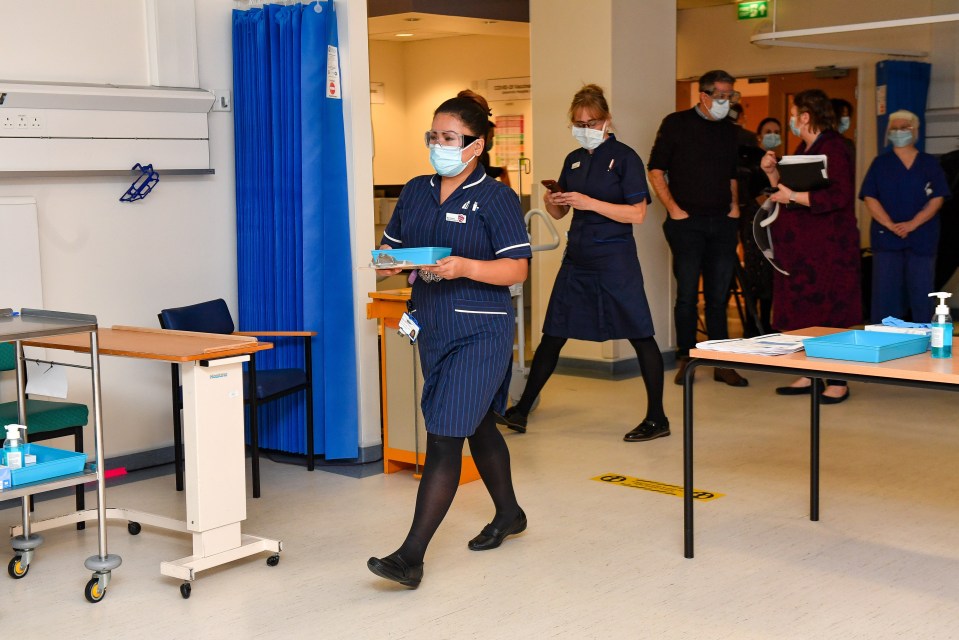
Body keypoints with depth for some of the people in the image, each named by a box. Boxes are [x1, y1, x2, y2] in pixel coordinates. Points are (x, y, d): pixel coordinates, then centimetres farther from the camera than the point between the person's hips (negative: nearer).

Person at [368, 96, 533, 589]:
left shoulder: (495, 198, -8)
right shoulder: (415, 192, 10)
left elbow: (516, 268, -12)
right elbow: (391, 246, 16)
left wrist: (465, 267, -26)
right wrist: (388, 262, -8)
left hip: (480, 331, -7)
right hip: (431, 327, 7)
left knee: (444, 439, -11)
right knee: (477, 426, 22)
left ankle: (411, 557, -10)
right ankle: (508, 514, 43)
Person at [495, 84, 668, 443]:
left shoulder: (624, 157, -7)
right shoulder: (574, 160, 11)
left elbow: (637, 214, -14)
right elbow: (559, 213, 16)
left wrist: (589, 203, -21)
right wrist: (551, 202, -7)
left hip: (614, 260, -6)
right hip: (577, 258, 6)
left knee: (639, 336, -1)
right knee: (553, 335, 10)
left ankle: (657, 419, 8)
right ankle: (521, 410, 17)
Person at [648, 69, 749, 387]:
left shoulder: (729, 130, 13)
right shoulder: (676, 124, -1)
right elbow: (656, 171, -2)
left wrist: (735, 204, 7)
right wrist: (673, 209, -9)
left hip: (722, 222, 4)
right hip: (687, 221, -4)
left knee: (718, 296, 6)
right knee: (687, 294, 0)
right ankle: (685, 360, 9)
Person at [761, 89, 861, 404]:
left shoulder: (832, 148, -13)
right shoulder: (804, 148, 16)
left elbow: (839, 197, -23)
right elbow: (785, 191, 22)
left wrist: (794, 197, -20)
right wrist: (772, 172, 5)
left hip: (827, 247, -9)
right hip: (799, 245, 9)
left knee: (829, 313, -5)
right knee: (802, 311, 10)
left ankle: (838, 382, 2)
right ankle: (807, 376, 18)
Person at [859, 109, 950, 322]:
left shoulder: (929, 163, 9)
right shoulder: (880, 163, 10)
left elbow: (937, 198, 0)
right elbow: (870, 197, 0)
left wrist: (912, 224, -15)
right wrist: (891, 225, -15)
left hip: (922, 238, 0)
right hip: (886, 238, 0)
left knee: (922, 292, 0)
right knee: (885, 292, -3)